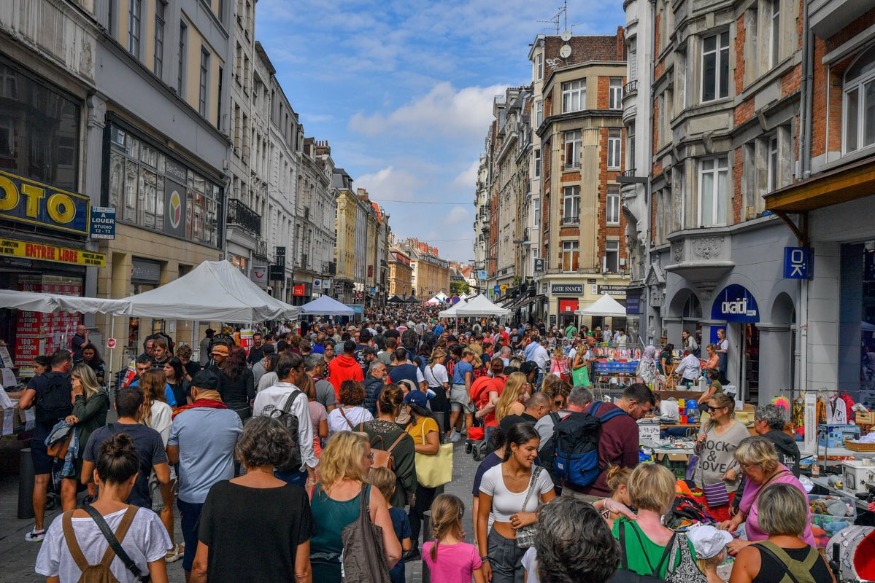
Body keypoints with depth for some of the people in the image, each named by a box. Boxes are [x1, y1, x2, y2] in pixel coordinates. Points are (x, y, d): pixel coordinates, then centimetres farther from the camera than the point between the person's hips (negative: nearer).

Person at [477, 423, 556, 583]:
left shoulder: (540, 475, -11)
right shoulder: (491, 476, -14)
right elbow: (482, 518, -5)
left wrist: (534, 517, -19)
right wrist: (484, 558, -5)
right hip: (499, 547, -1)